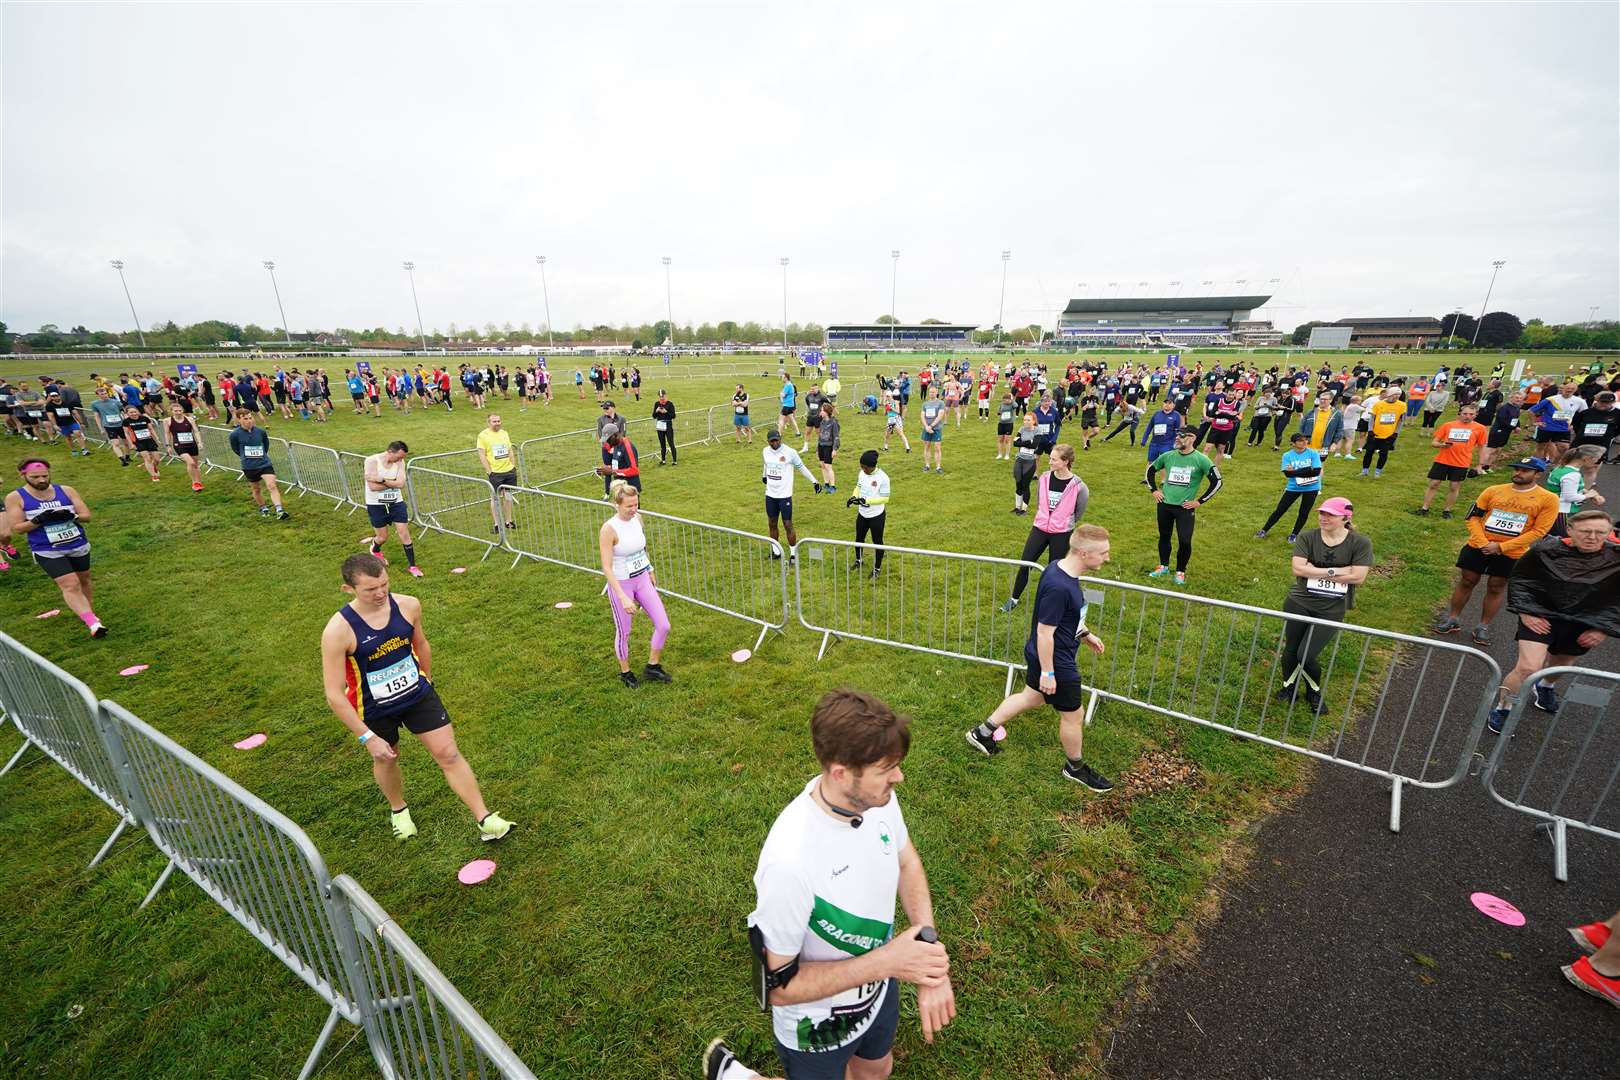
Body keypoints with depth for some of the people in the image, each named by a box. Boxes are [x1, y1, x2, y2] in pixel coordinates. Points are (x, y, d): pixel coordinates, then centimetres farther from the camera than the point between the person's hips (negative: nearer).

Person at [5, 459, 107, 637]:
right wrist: (40, 520, -24)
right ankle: (93, 623, -24)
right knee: (70, 585, -15)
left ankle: (88, 612, 35)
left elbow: (86, 515, -1)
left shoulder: (66, 491, 0)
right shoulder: (15, 498, -5)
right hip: (47, 552, -3)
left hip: (79, 546, 3)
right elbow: (16, 528, -7)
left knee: (83, 581, 17)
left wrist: (71, 516, -23)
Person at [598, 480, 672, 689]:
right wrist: (623, 598, -29)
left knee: (663, 626, 4)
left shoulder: (637, 518, -4)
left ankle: (652, 667, 26)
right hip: (621, 584, -6)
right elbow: (607, 568, -24)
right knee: (623, 632, 11)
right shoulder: (609, 529, -23)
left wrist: (650, 572, 21)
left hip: (642, 580, 6)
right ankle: (625, 672, 37)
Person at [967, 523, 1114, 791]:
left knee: (1031, 697, 26)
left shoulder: (1061, 568, -4)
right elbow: (1045, 632, -27)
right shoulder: (1059, 587, -34)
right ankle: (1076, 768, 39)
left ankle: (983, 733, 38)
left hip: (1041, 656, 9)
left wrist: (1086, 633, 20)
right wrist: (1048, 673, -19)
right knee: (1074, 715, 13)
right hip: (1056, 662, -9)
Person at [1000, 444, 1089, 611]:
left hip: (1062, 534, -3)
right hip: (1040, 529, 4)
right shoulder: (1045, 477, -5)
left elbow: (1079, 512, -1)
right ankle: (1014, 599, 23)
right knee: (1024, 564, 5)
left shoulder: (1077, 485, -17)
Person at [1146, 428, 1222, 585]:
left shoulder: (1200, 460, -10)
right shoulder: (1168, 456, 1)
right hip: (1164, 505, 3)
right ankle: (1163, 566, 34)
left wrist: (1199, 501, -8)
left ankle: (1180, 571, 18)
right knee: (1164, 536, 16)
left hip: (1185, 508, -3)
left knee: (1185, 542, -4)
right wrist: (1154, 491, 10)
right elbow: (1151, 470, 17)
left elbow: (1216, 481, -8)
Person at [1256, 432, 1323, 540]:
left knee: (1304, 513, 6)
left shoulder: (1313, 454, -9)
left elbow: (1316, 471, -18)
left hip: (1311, 488, 0)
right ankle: (1264, 530, 11)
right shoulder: (1287, 456, -8)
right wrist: (1307, 471, -23)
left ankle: (1294, 534, 21)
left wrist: (1295, 471, -21)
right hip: (1293, 487, 0)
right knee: (1280, 510, 2)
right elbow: (1288, 473, -18)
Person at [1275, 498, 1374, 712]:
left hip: (1331, 610, -1)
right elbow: (1298, 568, -13)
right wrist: (1334, 571, -15)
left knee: (1306, 656, -6)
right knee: (1290, 652, 7)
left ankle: (1314, 692, 23)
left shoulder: (1360, 543, -5)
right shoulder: (1306, 537, -4)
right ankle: (1289, 688, 32)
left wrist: (1313, 571, -14)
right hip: (1299, 603, 1)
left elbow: (1358, 576, -15)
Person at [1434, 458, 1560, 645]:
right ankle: (1453, 619, 19)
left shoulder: (1548, 499, -4)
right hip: (1478, 546, 1)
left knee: (1496, 587, 8)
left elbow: (1539, 530, -8)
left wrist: (1501, 547, -15)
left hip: (1511, 553, -1)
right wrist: (1482, 543, -10)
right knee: (1466, 581, 7)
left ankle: (1484, 627, 20)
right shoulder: (1494, 490, 0)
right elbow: (1473, 516, 2)